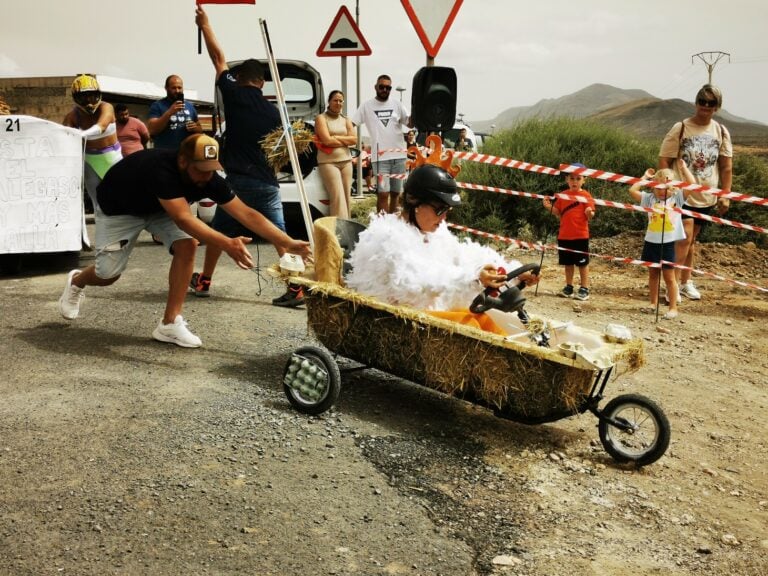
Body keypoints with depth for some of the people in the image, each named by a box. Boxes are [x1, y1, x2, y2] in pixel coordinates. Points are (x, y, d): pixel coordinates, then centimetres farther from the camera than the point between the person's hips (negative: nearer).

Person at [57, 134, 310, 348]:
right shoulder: (160, 169, -43)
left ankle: (170, 324, -13)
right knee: (108, 274, -1)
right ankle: (76, 282, 39)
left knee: (186, 245, -21)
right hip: (118, 207, -5)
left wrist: (289, 243, -34)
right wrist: (226, 244, -65)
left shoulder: (207, 178, -26)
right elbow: (183, 219, -52)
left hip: (159, 208, 5)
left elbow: (246, 214, -27)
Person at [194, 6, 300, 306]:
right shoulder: (273, 110, 7)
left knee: (218, 233, 15)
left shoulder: (234, 96, 0)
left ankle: (203, 282, 29)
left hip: (237, 180, -1)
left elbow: (219, 59, 12)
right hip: (267, 183, 2)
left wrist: (204, 24, 21)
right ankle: (296, 289, -9)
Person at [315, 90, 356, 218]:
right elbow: (327, 140, -12)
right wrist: (344, 140, -1)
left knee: (347, 196, 4)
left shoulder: (346, 120, 16)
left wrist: (335, 138, -8)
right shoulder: (321, 118, 1)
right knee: (338, 196, -14)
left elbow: (354, 139, 2)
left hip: (346, 161, 5)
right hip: (328, 162, -5)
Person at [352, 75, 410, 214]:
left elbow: (410, 122, 5)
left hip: (398, 155, 3)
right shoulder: (367, 105, 4)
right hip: (380, 156, -3)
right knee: (383, 193, -11)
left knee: (395, 192, 11)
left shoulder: (397, 104, 10)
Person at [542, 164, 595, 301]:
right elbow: (558, 212, 14)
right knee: (568, 263, 13)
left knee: (583, 263, 3)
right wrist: (549, 206, -3)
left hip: (580, 236, -4)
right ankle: (569, 287, 23)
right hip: (564, 235, 4)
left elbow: (590, 216, -8)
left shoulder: (586, 196, -5)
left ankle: (584, 289, 10)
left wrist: (590, 212, -30)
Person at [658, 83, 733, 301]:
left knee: (692, 239, 14)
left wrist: (725, 194, 3)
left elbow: (726, 166, 7)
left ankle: (686, 281, 24)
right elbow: (664, 161, -7)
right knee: (684, 236, -14)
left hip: (707, 197, 4)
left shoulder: (721, 132, 4)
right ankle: (674, 282, -6)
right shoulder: (680, 128, -7)